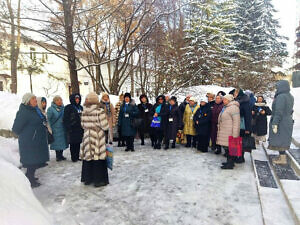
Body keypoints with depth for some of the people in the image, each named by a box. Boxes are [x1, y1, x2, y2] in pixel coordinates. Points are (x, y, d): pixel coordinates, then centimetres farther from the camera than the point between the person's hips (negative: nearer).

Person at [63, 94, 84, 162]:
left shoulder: (80, 107, 15)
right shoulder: (68, 107, -5)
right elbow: (66, 119, -9)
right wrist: (68, 128, -16)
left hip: (80, 128, 6)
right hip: (73, 129, -6)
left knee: (78, 143, 10)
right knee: (73, 144, 1)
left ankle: (78, 156, 19)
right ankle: (73, 157, 9)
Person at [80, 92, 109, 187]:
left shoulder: (84, 112, 0)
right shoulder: (100, 111, -16)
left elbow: (83, 125, 9)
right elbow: (105, 126, -15)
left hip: (87, 137, 5)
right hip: (97, 138, -5)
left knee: (88, 158, 15)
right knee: (98, 158, 4)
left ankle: (87, 178, 27)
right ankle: (98, 180, 12)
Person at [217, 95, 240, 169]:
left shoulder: (233, 107, -14)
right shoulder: (225, 107, 18)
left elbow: (236, 122, -19)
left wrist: (235, 134, -21)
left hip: (229, 133, -10)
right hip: (224, 132, 10)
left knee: (229, 148, -4)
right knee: (226, 147, 15)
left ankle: (230, 164, 6)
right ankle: (229, 162, 27)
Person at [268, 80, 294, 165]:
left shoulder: (281, 97, -19)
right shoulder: (290, 97, 8)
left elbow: (278, 112, -24)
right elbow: (289, 111, 14)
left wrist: (275, 124, -23)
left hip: (280, 123, -9)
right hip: (287, 122, 9)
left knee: (279, 141, 0)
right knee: (283, 140, 16)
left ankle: (283, 159, 6)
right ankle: (282, 156, 24)